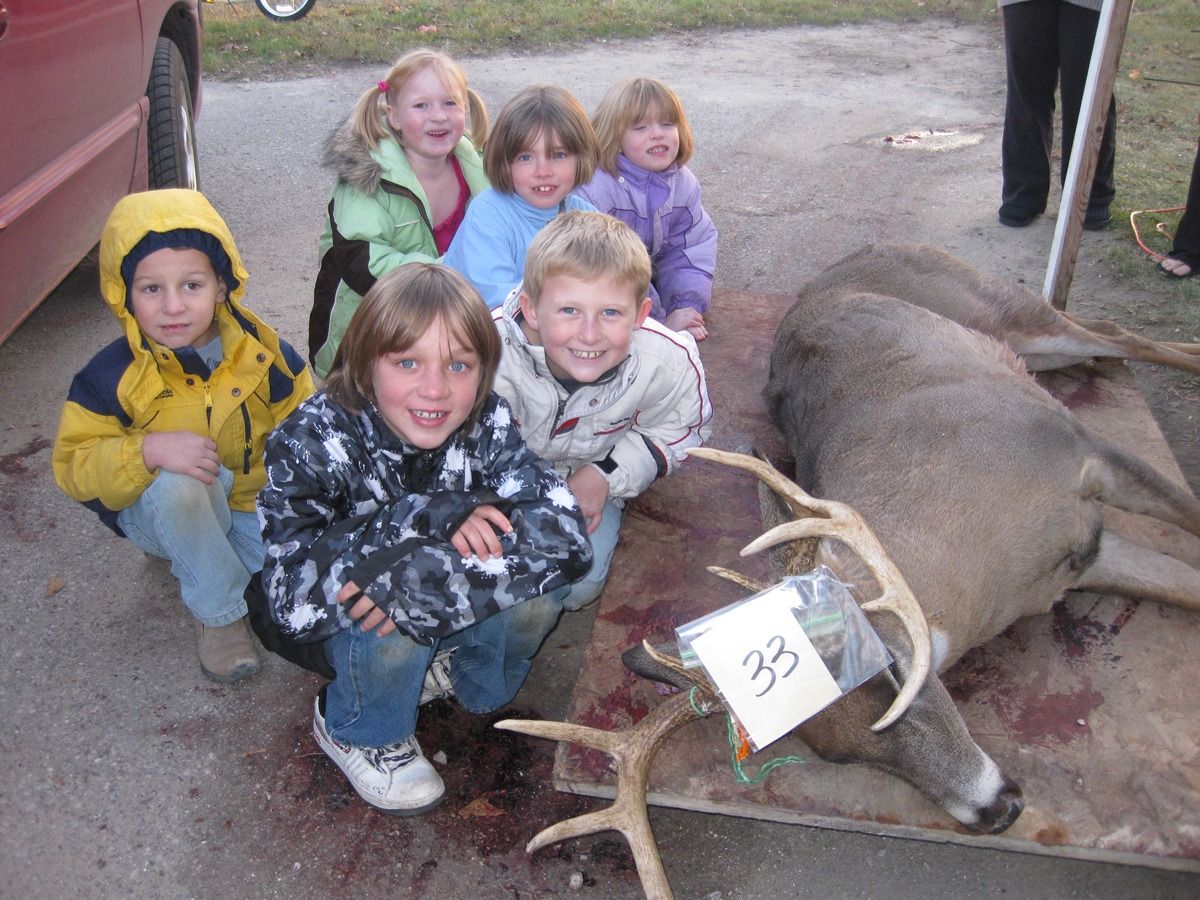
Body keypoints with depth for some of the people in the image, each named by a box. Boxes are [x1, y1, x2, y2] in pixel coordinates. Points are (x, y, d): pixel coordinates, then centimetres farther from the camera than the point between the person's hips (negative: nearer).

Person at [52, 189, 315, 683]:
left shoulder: (262, 351, -11)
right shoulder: (112, 375, -16)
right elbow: (74, 466, -16)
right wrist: (148, 451, -36)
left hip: (253, 507, 3)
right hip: (160, 512, -3)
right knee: (175, 482, -38)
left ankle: (196, 559, 14)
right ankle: (218, 611, -13)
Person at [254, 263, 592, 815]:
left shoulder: (484, 424, -21)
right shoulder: (312, 442, -28)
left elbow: (567, 534, -32)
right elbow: (293, 599, -36)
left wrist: (418, 575, -41)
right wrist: (429, 516, -40)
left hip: (452, 615, 2)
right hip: (338, 626, -2)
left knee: (542, 573, -25)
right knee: (395, 612, -35)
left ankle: (463, 675, 5)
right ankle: (357, 733, -2)